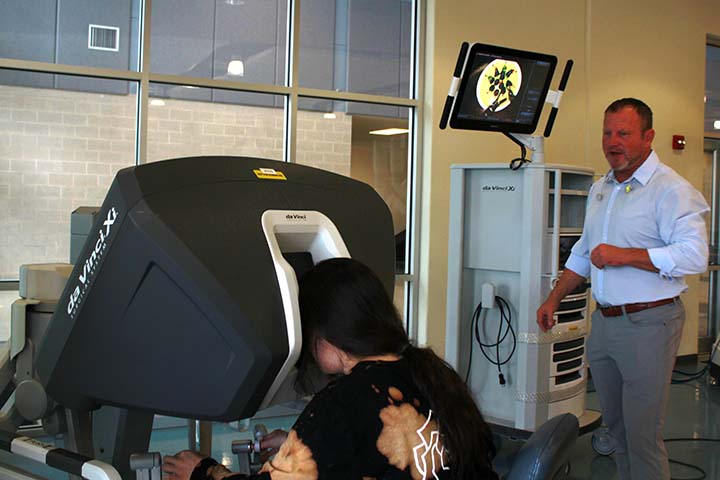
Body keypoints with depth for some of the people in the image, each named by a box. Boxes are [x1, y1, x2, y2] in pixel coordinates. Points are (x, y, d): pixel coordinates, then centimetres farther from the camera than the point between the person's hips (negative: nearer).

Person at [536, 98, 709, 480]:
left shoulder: (670, 189, -11)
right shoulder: (600, 189, 15)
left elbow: (693, 255, -22)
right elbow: (583, 253, 24)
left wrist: (624, 256, -22)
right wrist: (553, 300, 21)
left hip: (648, 323, -8)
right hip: (604, 321, 8)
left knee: (642, 435, -3)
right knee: (615, 426, 17)